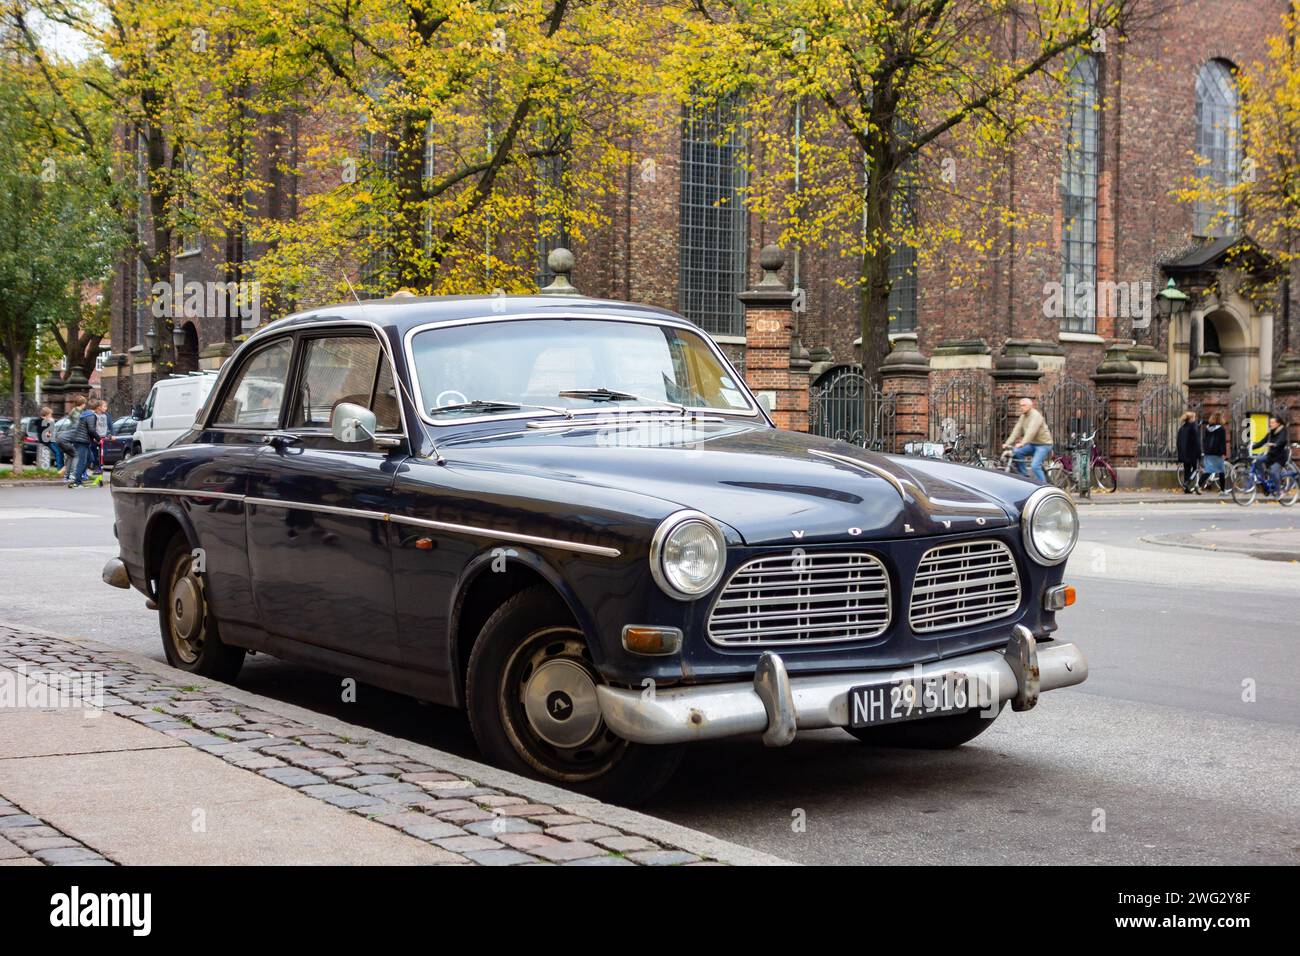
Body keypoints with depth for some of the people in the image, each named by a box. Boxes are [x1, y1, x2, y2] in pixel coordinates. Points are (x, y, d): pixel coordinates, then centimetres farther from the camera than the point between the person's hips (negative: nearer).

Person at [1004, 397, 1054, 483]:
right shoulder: (1023, 416, 8)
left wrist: (1022, 443, -42)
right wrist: (1008, 443, -9)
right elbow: (1017, 430, 3)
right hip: (1032, 444, 8)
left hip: (1043, 444, -8)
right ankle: (1025, 476, 1)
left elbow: (1031, 431, -31)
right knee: (1016, 453, -10)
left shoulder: (1036, 415, -18)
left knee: (1035, 466, -22)